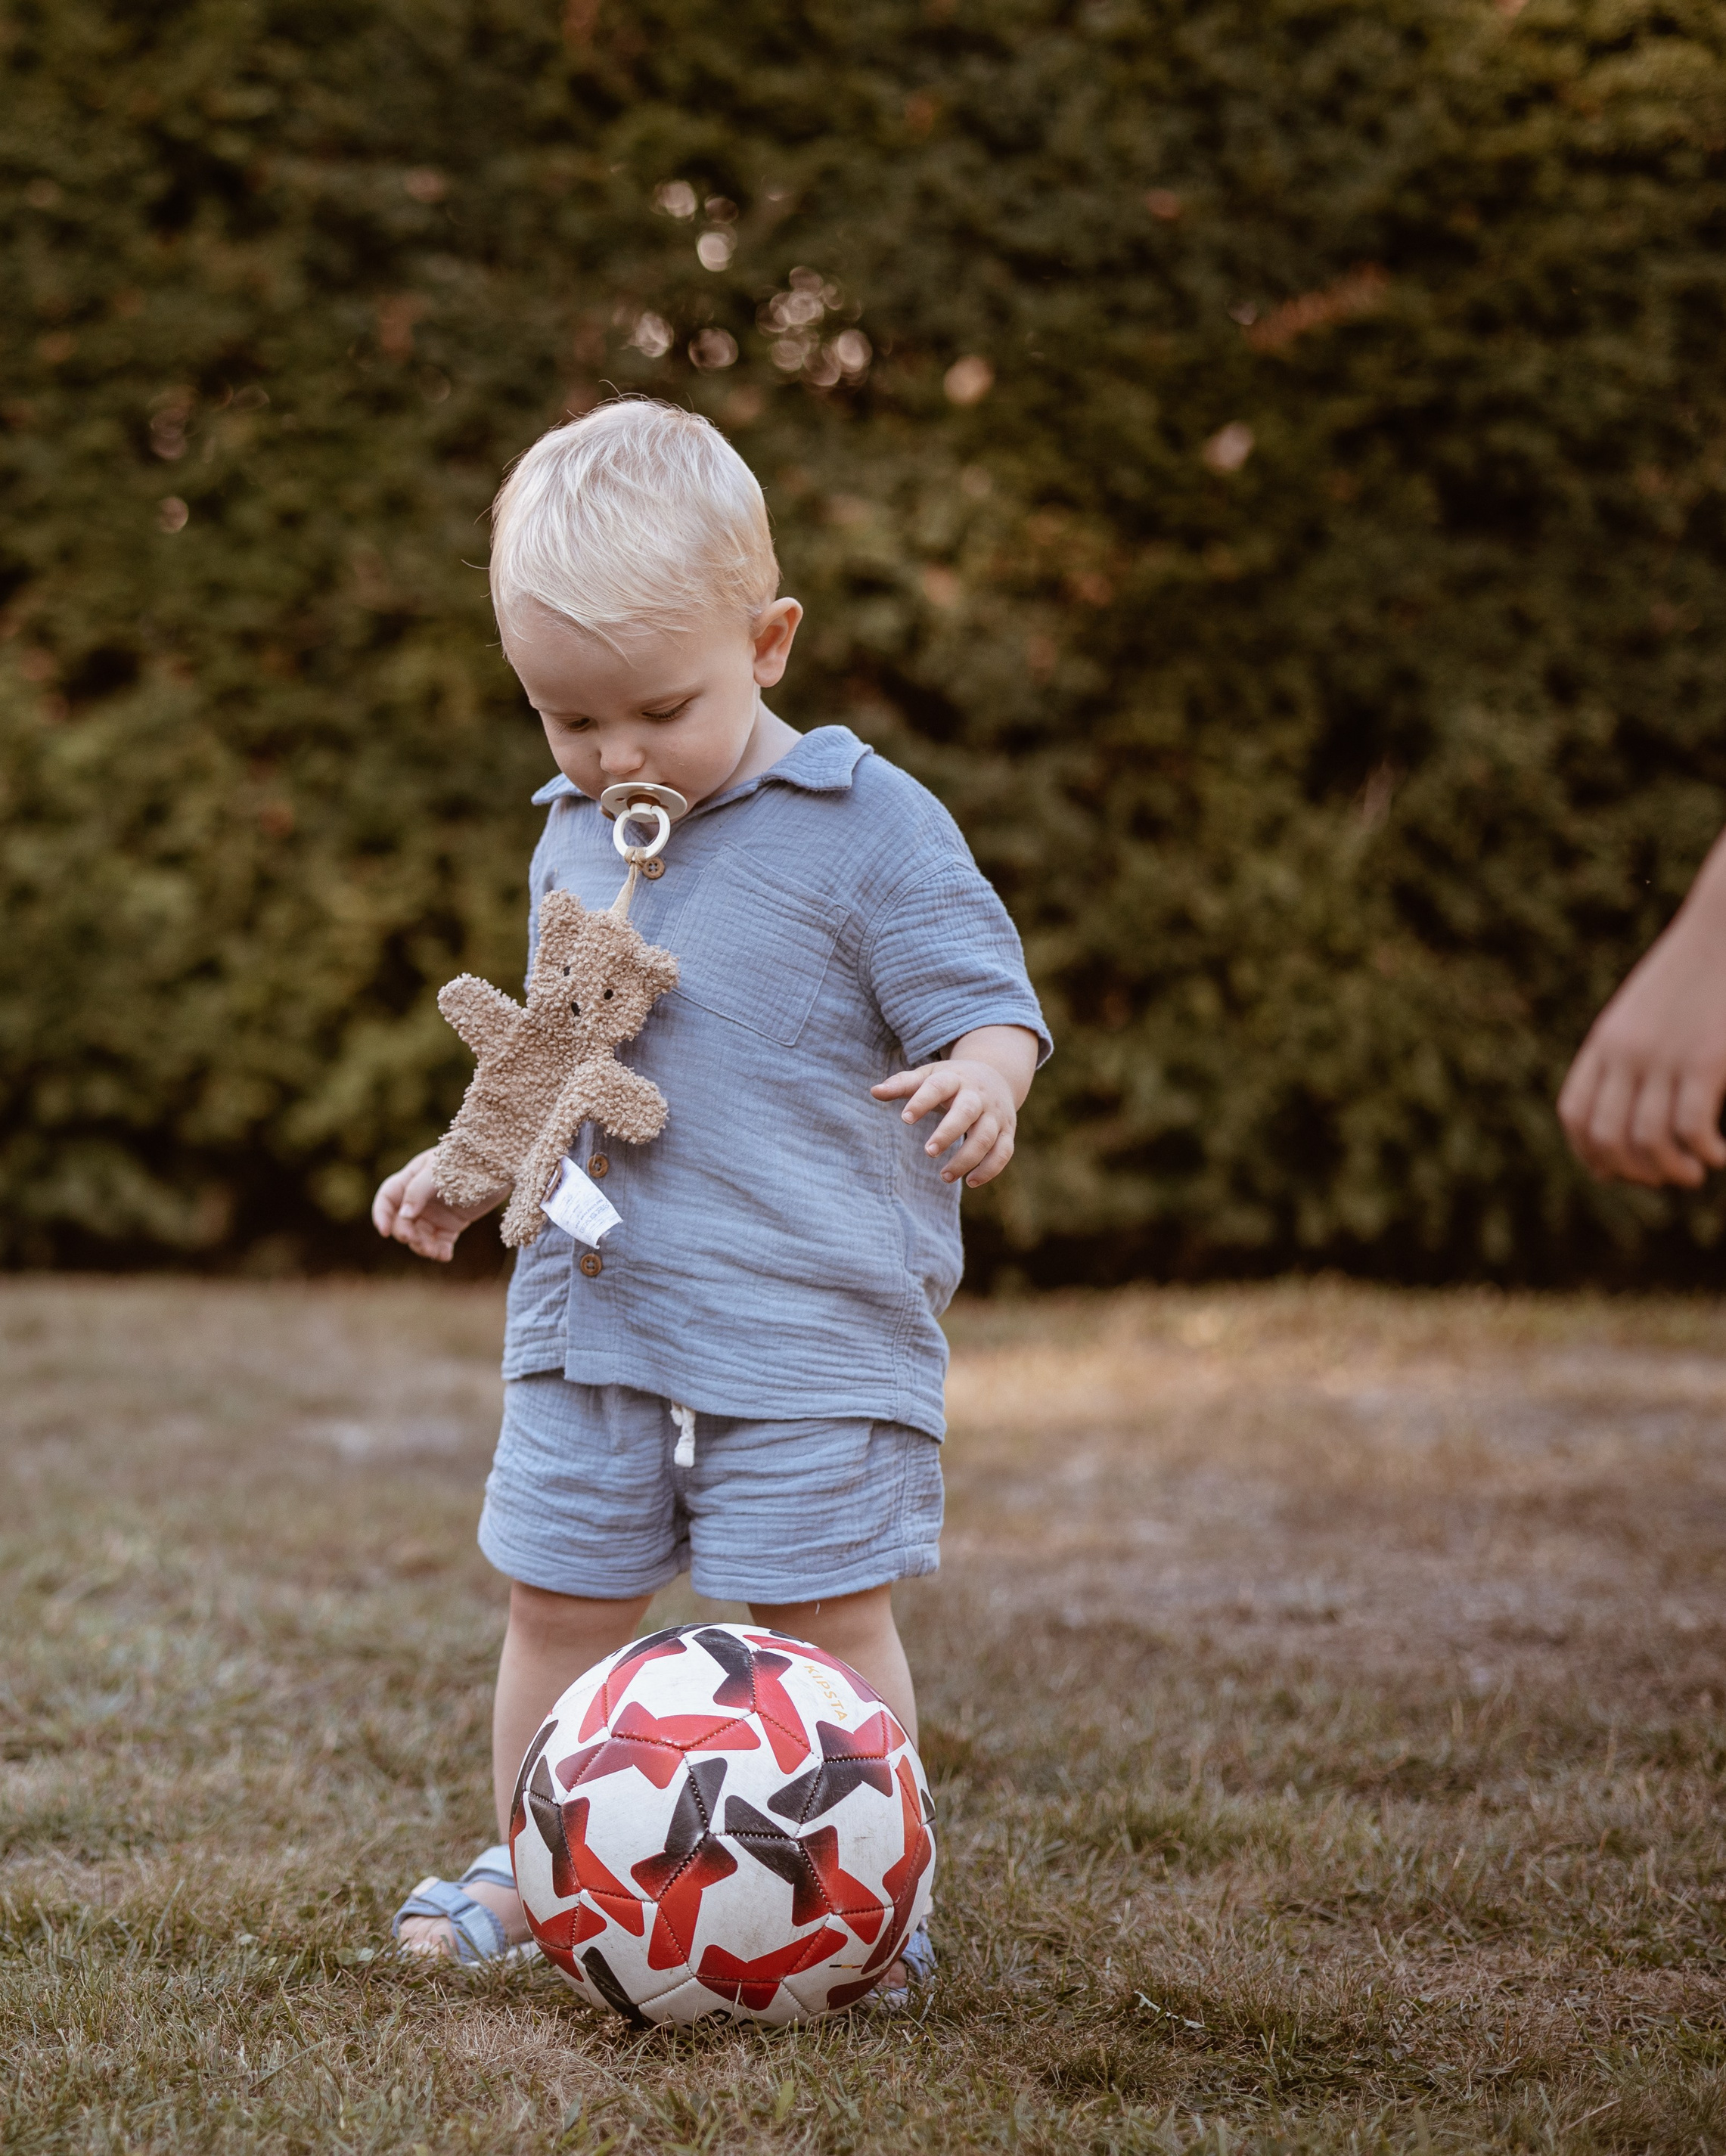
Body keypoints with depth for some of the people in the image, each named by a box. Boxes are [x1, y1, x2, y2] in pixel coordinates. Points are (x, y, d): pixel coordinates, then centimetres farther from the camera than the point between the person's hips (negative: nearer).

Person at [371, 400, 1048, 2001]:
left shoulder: (869, 831, -9)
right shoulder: (572, 836, 11)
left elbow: (988, 1006, -10)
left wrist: (979, 1081, -31)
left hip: (811, 1323, -6)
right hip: (591, 1315, 6)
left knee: (825, 1616, 0)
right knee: (556, 1605, 12)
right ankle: (532, 1876, 29)